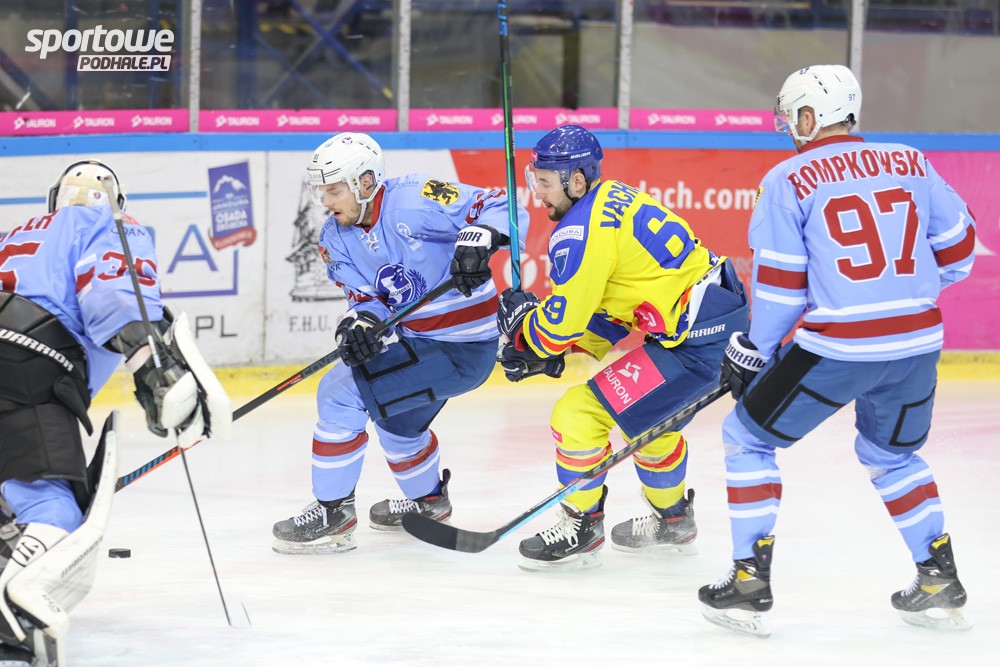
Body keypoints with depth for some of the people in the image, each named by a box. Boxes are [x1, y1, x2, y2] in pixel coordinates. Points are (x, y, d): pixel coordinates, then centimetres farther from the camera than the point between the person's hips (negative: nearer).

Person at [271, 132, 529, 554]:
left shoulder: (416, 200, -22)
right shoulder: (337, 237, 3)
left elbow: (504, 209, -23)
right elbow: (366, 297, -3)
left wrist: (477, 238, -43)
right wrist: (361, 321, -26)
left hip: (464, 349, -10)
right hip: (416, 337, 10)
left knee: (342, 393, -16)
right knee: (395, 416, 33)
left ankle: (333, 511, -6)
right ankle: (429, 501, 59)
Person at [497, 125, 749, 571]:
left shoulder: (581, 230, -17)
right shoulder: (615, 198, 13)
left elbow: (564, 320, -17)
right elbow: (589, 300, 23)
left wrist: (521, 326, 4)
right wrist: (546, 350, 16)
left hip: (696, 341, -10)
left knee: (579, 413, -6)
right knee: (649, 415, 32)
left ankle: (580, 531, 8)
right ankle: (673, 519, 48)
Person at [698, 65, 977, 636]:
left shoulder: (788, 181, -3)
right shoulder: (911, 164, 8)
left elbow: (781, 284, -5)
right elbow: (957, 247, 14)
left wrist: (754, 351, 8)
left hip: (837, 347, -5)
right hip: (917, 343, 5)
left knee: (748, 438, 13)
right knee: (892, 454, 30)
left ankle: (750, 584, 8)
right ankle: (940, 582, 24)